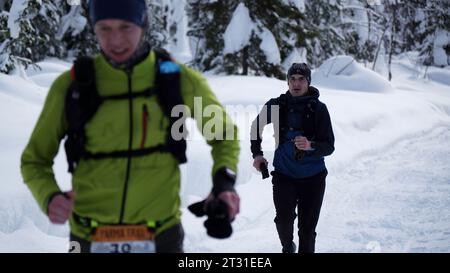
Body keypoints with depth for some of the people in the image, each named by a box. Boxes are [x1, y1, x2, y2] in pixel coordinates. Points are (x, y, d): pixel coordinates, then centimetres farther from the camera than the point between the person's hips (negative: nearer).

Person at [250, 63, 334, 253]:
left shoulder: (319, 109, -7)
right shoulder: (276, 105, -2)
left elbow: (329, 146, -9)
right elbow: (256, 128, 17)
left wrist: (310, 146, -28)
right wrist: (257, 154, 8)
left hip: (313, 177, 0)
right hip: (284, 174, 0)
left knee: (307, 227, 3)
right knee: (283, 220, -12)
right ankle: (288, 248, 18)